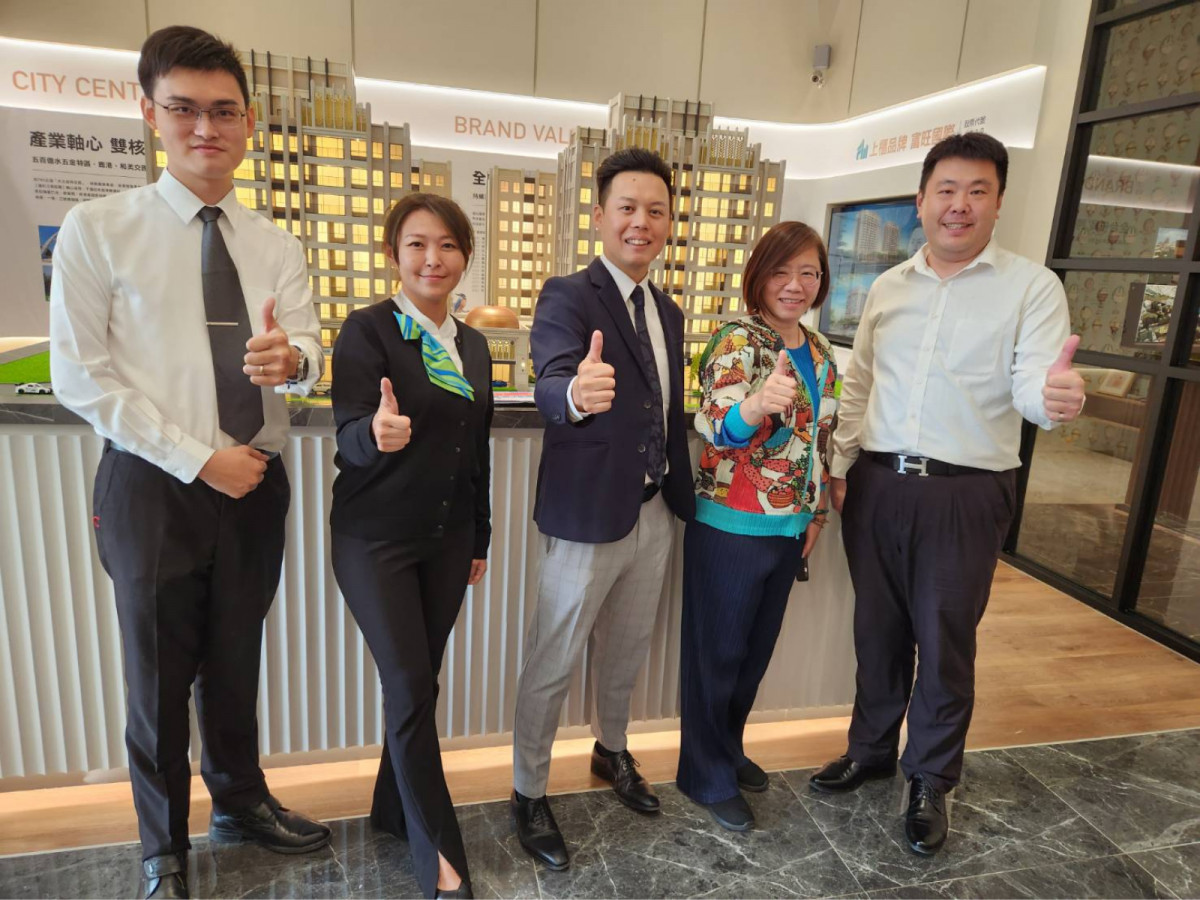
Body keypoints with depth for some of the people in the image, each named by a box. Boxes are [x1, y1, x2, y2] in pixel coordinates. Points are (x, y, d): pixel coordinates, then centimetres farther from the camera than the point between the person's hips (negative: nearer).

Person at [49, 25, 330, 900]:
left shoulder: (277, 246, 6)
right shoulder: (97, 229, -5)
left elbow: (310, 353, -4)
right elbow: (79, 375, -10)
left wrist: (289, 358, -29)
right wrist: (199, 459, -15)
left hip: (257, 483, 3)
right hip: (154, 485, -3)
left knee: (236, 663, 20)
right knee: (160, 675, 12)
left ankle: (241, 802, 44)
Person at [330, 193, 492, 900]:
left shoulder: (473, 344, 8)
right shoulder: (368, 330, -9)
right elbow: (348, 436, -18)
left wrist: (480, 538, 15)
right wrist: (378, 434, -41)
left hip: (447, 540, 5)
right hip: (376, 540, -5)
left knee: (418, 683, 13)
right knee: (411, 688, -3)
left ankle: (396, 808, 34)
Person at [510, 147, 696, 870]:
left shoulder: (669, 312, 10)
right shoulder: (567, 297, -13)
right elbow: (550, 383, -32)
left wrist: (685, 495, 16)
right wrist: (576, 392, -54)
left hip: (655, 511, 7)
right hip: (589, 513, -7)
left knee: (629, 647, 23)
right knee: (554, 660, 7)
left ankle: (613, 751, 46)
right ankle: (529, 790, 28)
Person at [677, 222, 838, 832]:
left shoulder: (818, 351, 8)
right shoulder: (738, 340, -14)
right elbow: (715, 427, -28)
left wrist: (817, 512, 16)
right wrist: (754, 407, -49)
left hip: (789, 526, 7)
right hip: (731, 526, -7)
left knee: (757, 648, 20)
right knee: (716, 653, 8)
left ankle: (728, 747, 42)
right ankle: (707, 777, 27)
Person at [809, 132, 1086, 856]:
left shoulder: (1032, 287, -3)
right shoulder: (889, 287, 9)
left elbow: (1031, 385, -14)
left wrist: (1057, 393, -37)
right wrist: (840, 466, 7)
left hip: (964, 495, -3)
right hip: (877, 484, 4)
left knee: (945, 642, 8)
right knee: (878, 629, 16)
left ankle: (930, 782, 29)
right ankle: (871, 748, 37)